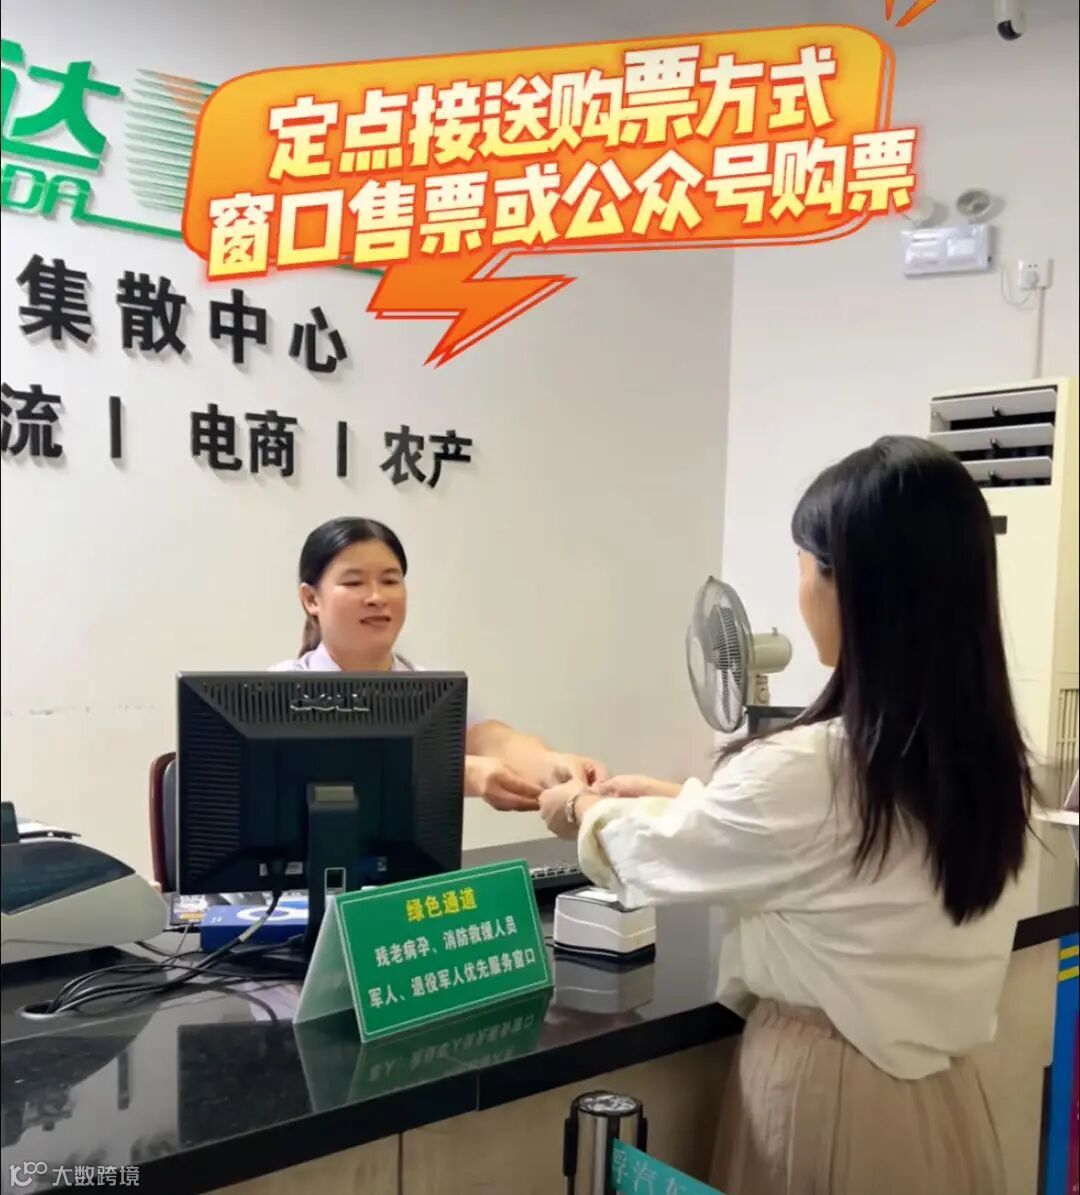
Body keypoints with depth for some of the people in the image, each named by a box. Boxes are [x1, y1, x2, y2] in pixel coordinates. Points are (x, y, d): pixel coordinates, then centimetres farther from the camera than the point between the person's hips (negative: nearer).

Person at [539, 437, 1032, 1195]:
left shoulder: (808, 767, -27)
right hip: (939, 1089, 7)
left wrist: (584, 810, 13)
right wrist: (672, 796, 21)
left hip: (824, 1088, -6)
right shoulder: (986, 752, -4)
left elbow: (662, 851, -8)